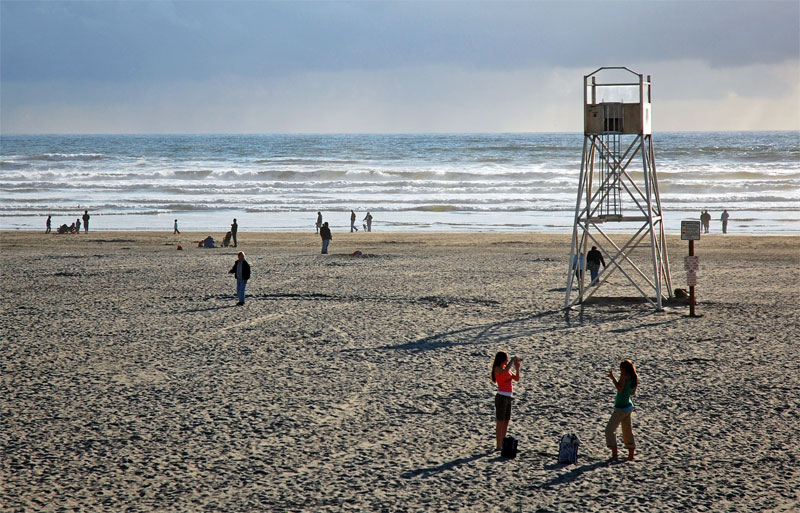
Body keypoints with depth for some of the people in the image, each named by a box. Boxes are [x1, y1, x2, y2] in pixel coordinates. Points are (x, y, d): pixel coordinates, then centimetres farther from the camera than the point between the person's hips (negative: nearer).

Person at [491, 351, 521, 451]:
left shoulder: (506, 368, 14)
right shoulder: (497, 369, -11)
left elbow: (516, 379, 12)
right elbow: (505, 371, -33)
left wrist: (517, 368, -2)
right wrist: (513, 360, -20)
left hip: (508, 398, 8)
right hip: (501, 397, -8)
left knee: (506, 422, 11)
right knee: (501, 422, -4)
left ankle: (503, 444, 19)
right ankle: (498, 446, -1)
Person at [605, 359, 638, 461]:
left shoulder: (624, 375, -15)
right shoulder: (635, 377, 7)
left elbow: (620, 389, -23)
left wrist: (613, 378, -19)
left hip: (621, 407, -8)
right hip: (629, 406, 8)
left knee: (610, 429, -4)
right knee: (628, 431, 16)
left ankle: (614, 454, -12)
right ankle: (631, 455, 19)